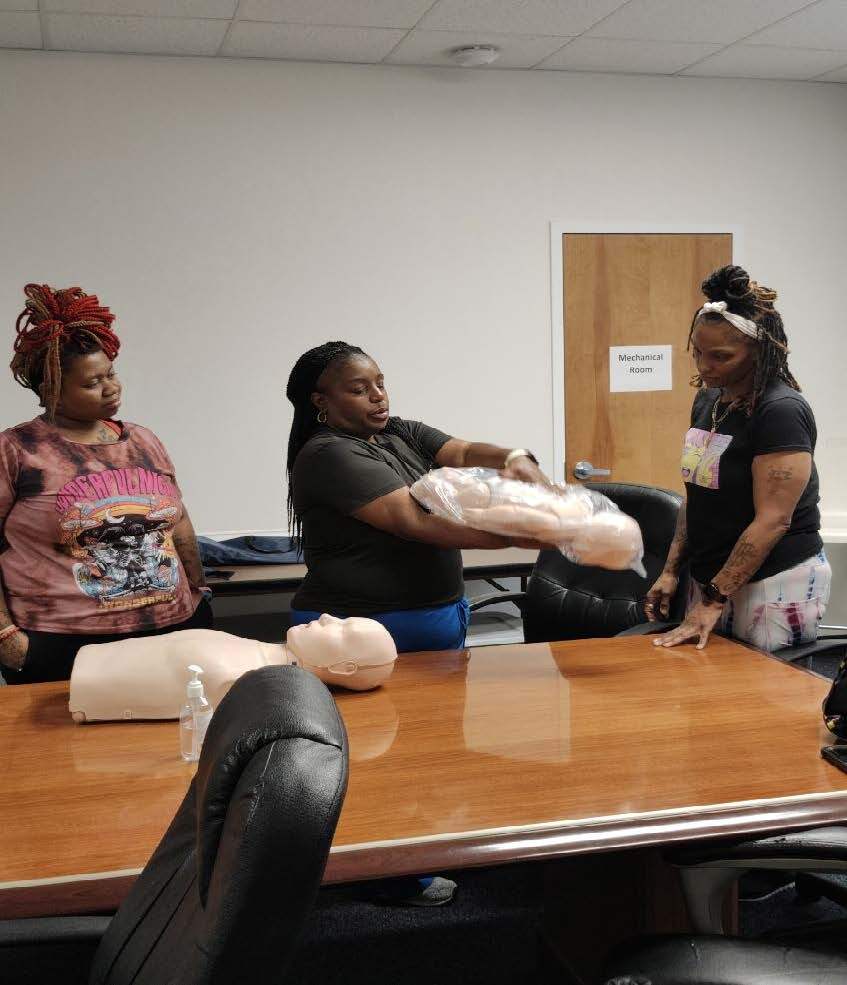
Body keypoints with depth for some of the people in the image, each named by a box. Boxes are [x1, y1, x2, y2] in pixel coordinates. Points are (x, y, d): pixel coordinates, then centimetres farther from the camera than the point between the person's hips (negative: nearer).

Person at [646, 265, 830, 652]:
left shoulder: (781, 411, -16)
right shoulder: (707, 399, 9)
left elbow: (772, 520, -20)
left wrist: (715, 599, -21)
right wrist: (671, 570, 8)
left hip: (776, 583, -7)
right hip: (711, 577, 7)